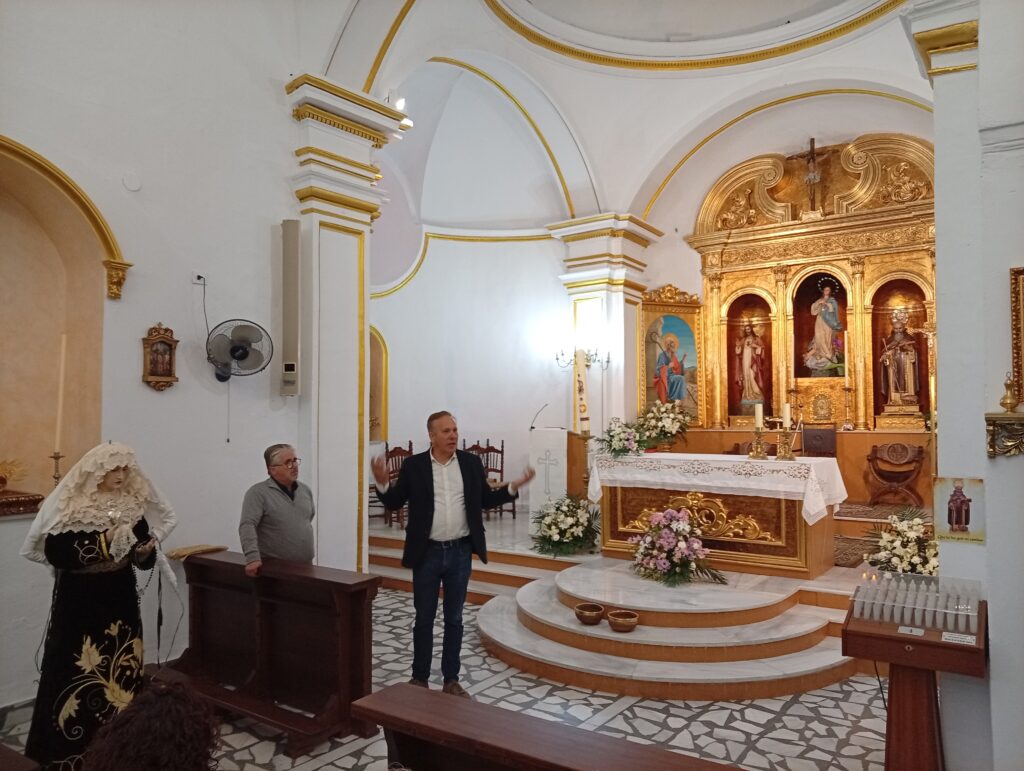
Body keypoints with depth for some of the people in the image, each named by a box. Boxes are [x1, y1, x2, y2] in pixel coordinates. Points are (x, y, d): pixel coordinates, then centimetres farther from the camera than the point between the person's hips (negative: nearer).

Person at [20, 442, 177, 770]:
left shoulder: (134, 506, 1)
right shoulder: (69, 506, -10)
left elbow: (144, 561, 4)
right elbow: (54, 554, -18)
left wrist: (146, 550, -18)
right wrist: (104, 541, -24)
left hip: (121, 603, 4)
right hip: (78, 605, -4)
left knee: (121, 674, 10)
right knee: (77, 674, 1)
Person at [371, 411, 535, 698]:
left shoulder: (471, 462, 0)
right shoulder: (413, 465, -5)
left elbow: (486, 500, 7)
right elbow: (395, 502, 0)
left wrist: (514, 486, -7)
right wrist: (382, 483, -20)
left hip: (460, 552, 2)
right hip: (427, 553, -1)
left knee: (454, 619, 12)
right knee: (424, 619, 11)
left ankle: (451, 679, 25)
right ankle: (419, 677, 26)